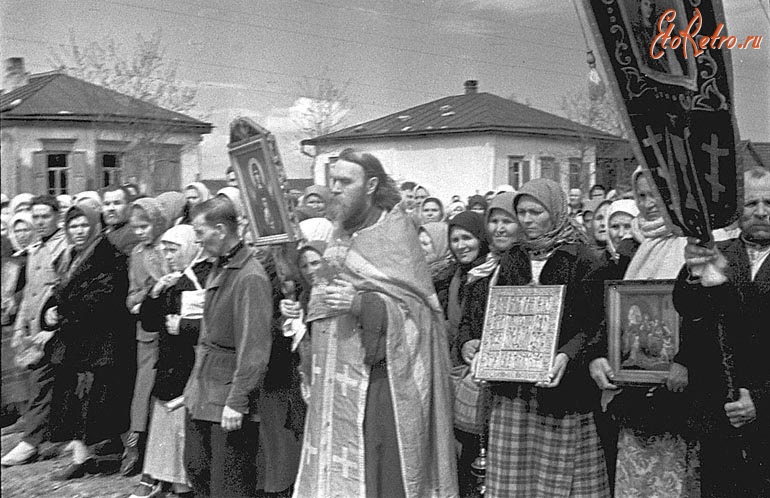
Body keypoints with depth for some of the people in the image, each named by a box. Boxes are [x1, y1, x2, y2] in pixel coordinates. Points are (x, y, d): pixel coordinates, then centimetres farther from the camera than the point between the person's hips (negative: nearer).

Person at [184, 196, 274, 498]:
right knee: (196, 470, 18)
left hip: (228, 403, -9)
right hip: (202, 394, 9)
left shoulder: (250, 277, -19)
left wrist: (237, 401, -23)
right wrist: (194, 385, 18)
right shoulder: (218, 269, 11)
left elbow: (254, 346, -22)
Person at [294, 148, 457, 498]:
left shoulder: (394, 231, -7)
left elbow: (414, 307, -12)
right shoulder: (342, 234, 14)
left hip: (379, 376, -6)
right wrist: (318, 301, 5)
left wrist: (359, 303, -24)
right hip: (339, 376, 7)